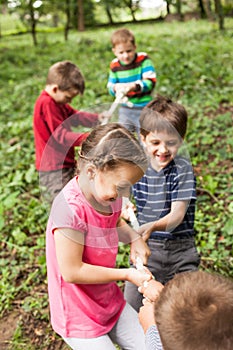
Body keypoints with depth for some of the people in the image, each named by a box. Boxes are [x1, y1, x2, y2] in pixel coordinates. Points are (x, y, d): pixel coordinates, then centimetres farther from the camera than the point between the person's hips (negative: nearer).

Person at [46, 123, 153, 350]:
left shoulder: (106, 190, -8)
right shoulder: (71, 207, -32)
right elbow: (72, 271, -26)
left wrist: (134, 238, -6)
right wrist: (126, 274, -19)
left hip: (110, 301, 8)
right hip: (78, 317, -7)